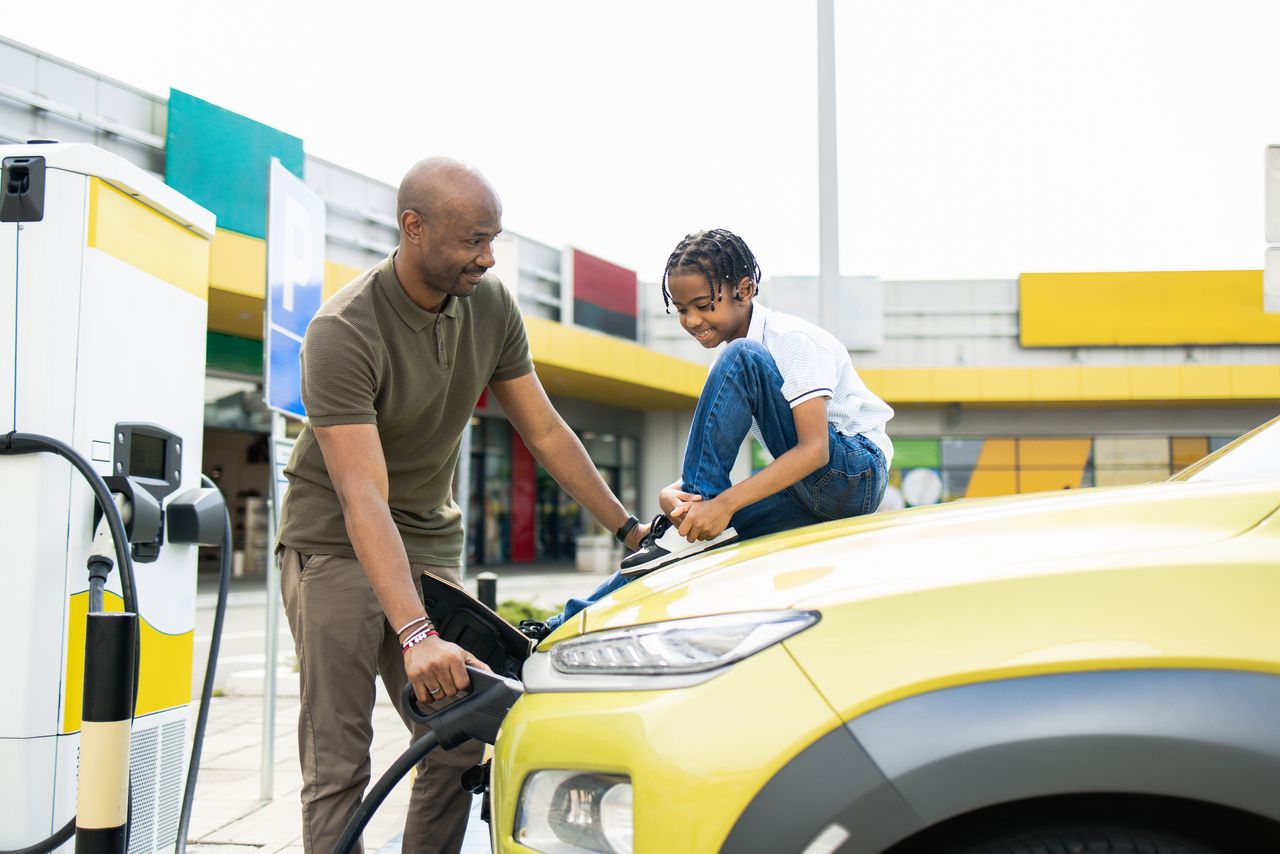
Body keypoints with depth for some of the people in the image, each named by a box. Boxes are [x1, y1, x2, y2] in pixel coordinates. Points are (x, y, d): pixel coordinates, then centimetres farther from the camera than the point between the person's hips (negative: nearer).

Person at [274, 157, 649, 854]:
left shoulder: (491, 307, -4)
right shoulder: (343, 332, -24)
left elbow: (545, 432, 6)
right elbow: (363, 497, -31)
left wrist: (627, 527, 3)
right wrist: (416, 634, -40)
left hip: (431, 543, 6)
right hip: (336, 544, -6)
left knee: (460, 745, 0)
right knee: (339, 764, -8)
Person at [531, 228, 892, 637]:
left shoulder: (796, 340, -13)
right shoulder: (731, 368, 11)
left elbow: (815, 449, -25)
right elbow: (706, 461, 6)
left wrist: (724, 503, -33)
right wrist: (671, 495, -18)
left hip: (856, 472, -8)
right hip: (806, 499, 8)